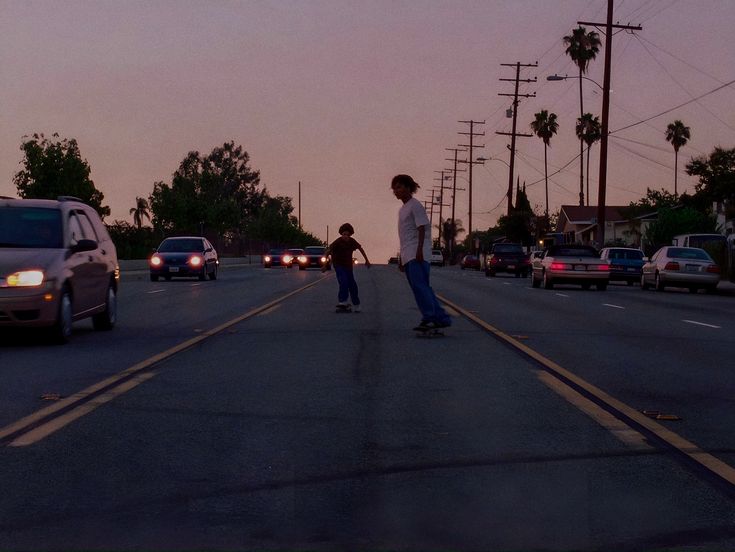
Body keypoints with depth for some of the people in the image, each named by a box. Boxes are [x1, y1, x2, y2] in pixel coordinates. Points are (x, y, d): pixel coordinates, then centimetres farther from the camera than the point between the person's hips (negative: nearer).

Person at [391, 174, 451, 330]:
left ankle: (429, 318, -21)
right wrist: (401, 258, 25)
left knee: (419, 285, -18)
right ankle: (441, 318, 10)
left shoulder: (415, 206, -4)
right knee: (421, 287, 7)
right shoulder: (402, 209, 23)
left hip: (416, 255, -9)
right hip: (408, 256, 9)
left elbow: (422, 229, -13)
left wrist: (419, 250, -23)